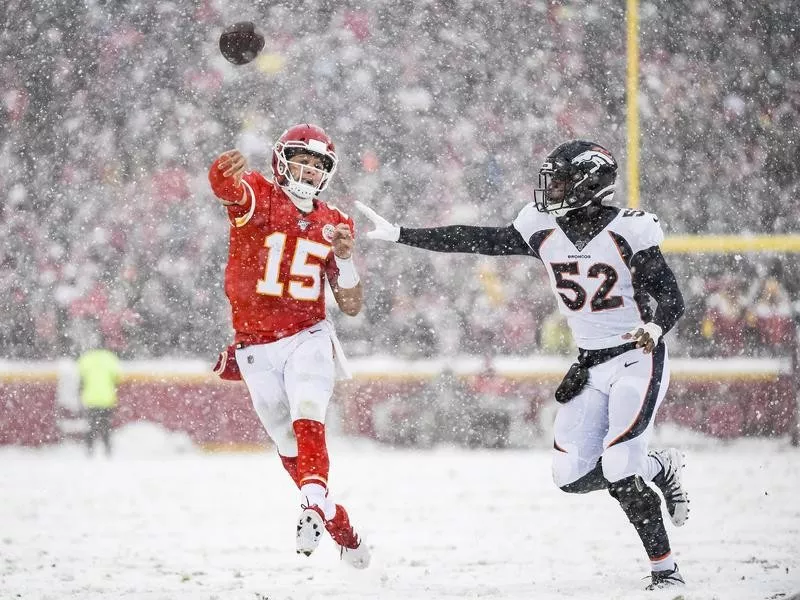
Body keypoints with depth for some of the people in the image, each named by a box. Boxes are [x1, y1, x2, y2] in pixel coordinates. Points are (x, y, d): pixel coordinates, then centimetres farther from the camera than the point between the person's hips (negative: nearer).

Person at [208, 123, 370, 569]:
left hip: (308, 339, 0)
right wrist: (227, 169, -56)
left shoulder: (334, 224, 6)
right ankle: (342, 530, 26)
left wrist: (345, 258, -12)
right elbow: (224, 183, -31)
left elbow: (352, 305, 7)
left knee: (308, 422, -27)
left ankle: (315, 503, -46)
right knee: (291, 448, 10)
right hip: (257, 351, 0)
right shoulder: (258, 196, -4)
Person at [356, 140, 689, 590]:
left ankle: (665, 567, -6)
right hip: (590, 364, 7)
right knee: (572, 476, 1)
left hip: (638, 358, -7)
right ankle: (662, 471, 25)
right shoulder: (543, 229, -1)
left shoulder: (628, 231, -17)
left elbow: (672, 299, -16)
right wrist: (398, 235, -2)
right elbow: (475, 241, 1)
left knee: (620, 472, -19)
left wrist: (655, 327, -38)